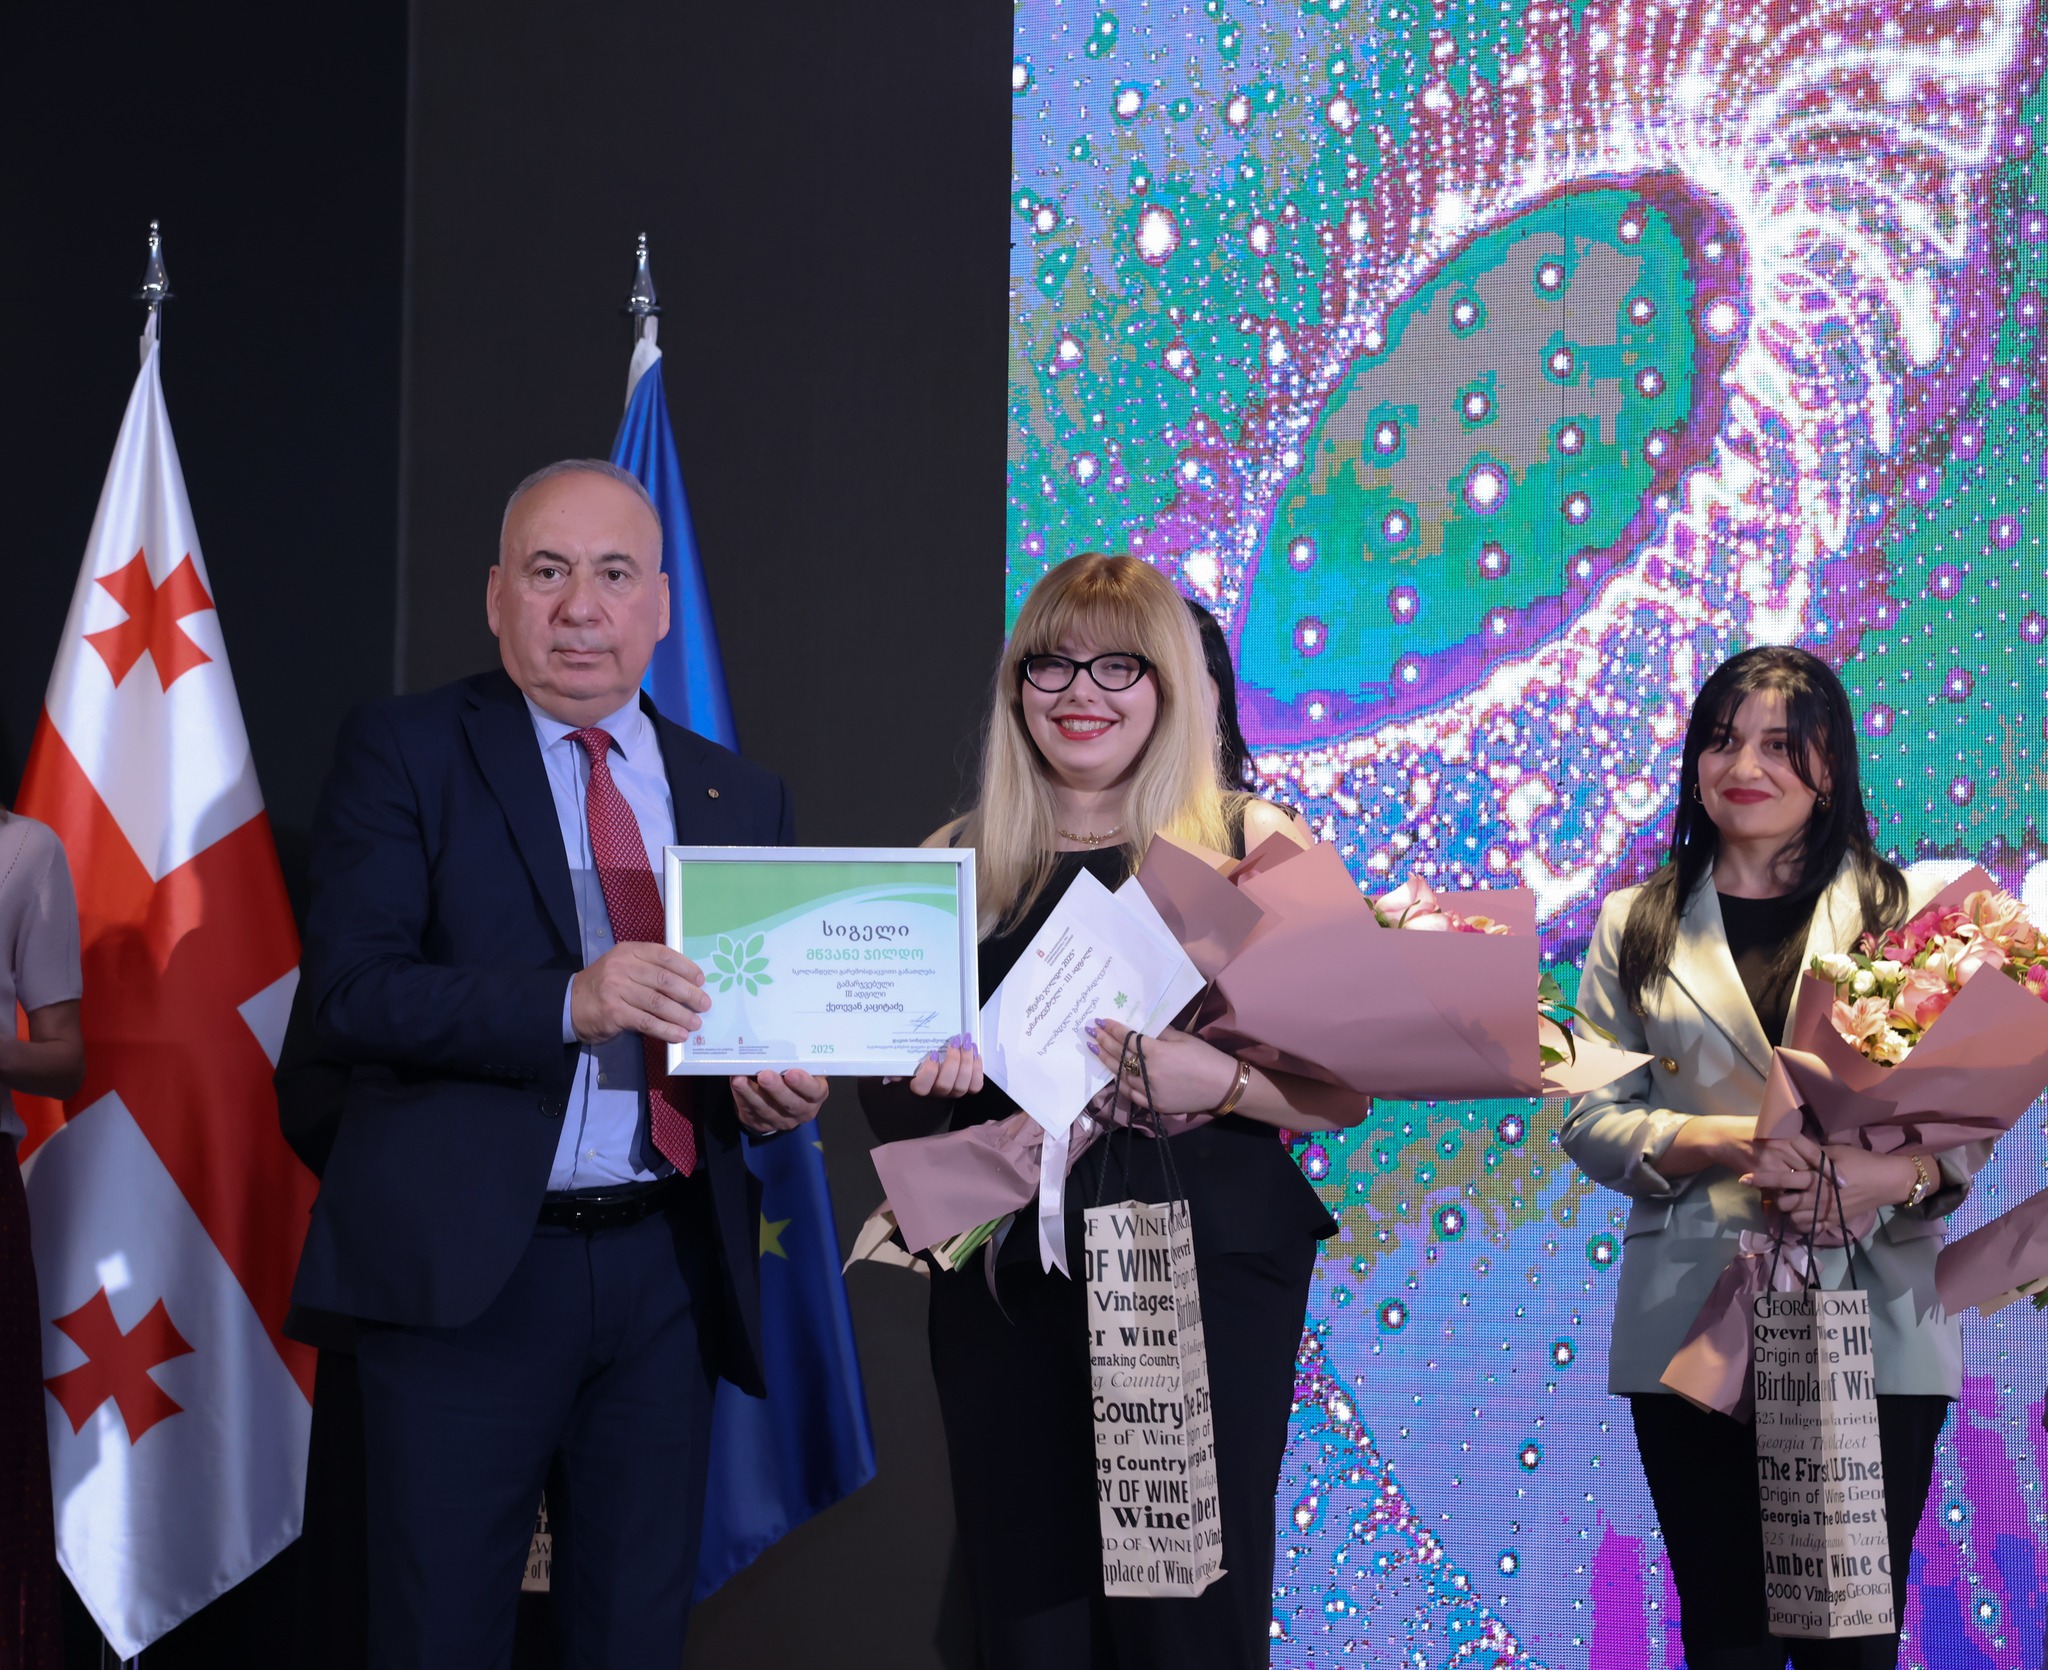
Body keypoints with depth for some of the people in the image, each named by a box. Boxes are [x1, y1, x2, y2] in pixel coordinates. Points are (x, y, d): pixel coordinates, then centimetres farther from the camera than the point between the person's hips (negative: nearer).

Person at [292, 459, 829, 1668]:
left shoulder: (744, 796, 12)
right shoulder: (405, 752, -1)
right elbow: (350, 991, -11)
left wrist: (783, 1090, -7)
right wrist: (568, 1003, -24)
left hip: (670, 1265, 4)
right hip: (466, 1266, -4)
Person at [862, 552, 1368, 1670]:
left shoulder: (1255, 845, 1)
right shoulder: (958, 862, 9)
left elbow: (1345, 1090, -1)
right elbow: (891, 1112, 15)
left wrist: (1220, 1082, -19)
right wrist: (922, 1075, -7)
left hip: (1208, 1274, -3)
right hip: (1002, 1287, 3)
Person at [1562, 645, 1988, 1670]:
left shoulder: (1905, 913, 6)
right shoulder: (1637, 926, 11)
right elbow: (1590, 1118, 4)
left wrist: (1891, 1176, -20)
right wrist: (1728, 1141, -14)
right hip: (1692, 1325, 1)